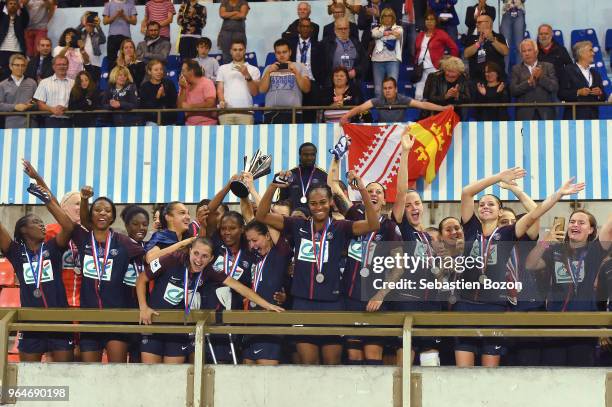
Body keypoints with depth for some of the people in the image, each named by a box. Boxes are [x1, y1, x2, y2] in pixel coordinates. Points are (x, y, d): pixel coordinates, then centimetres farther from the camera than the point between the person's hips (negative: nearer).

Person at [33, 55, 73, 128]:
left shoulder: (73, 83, 12)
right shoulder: (44, 82, 10)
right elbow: (40, 104, 4)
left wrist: (66, 109, -13)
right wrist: (52, 109, -14)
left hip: (68, 121, 1)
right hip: (51, 121, -1)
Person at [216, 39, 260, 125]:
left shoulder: (253, 69, 14)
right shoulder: (223, 68, 19)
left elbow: (255, 92, 5)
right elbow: (220, 89, 14)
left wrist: (247, 75, -8)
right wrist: (221, 101, -7)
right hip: (226, 111, 1)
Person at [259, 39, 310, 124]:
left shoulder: (299, 66, 13)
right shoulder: (269, 68, 19)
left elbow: (306, 89, 3)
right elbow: (262, 90, 7)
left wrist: (296, 72, -7)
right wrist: (268, 72, -4)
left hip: (293, 112, -1)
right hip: (271, 113, 2)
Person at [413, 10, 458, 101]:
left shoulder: (441, 34, 1)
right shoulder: (420, 35, 17)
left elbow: (454, 48, 0)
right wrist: (416, 62, 11)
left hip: (434, 69, -5)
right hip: (421, 69, 5)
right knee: (418, 96, -2)